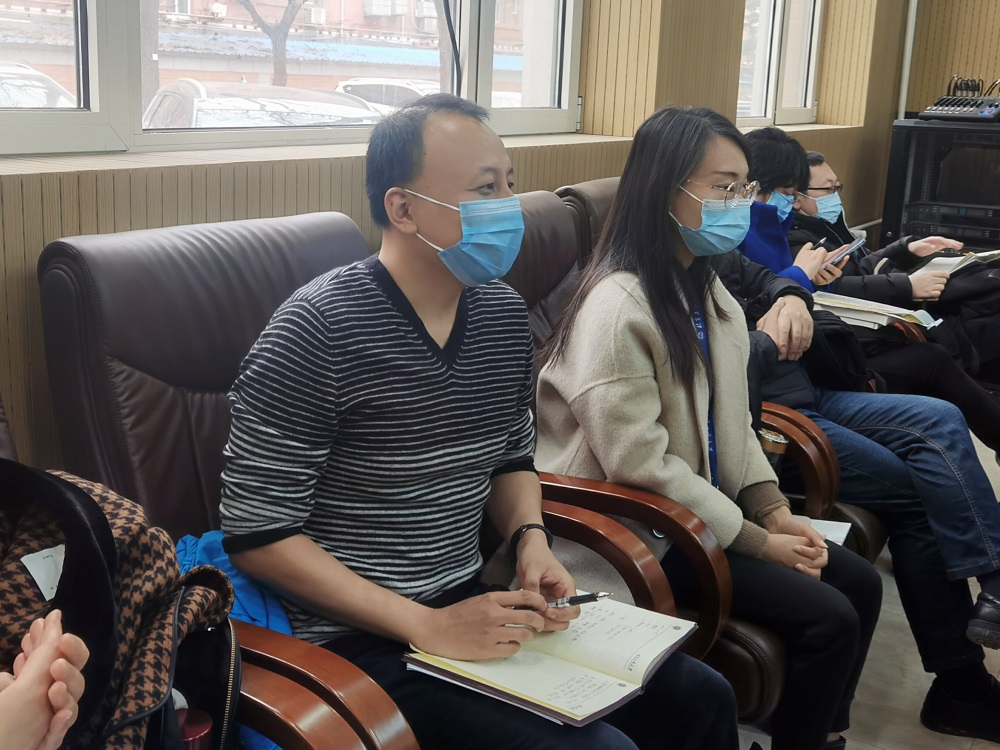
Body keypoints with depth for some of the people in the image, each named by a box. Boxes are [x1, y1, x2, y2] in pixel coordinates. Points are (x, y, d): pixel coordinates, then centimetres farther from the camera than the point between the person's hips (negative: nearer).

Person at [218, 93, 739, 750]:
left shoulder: (505, 313, 3)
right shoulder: (320, 330, -18)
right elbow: (257, 534, -16)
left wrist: (531, 538, -4)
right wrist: (428, 627, -20)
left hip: (476, 604, 7)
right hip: (364, 642, -7)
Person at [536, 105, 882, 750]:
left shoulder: (707, 291, 7)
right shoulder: (617, 307, -23)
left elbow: (731, 421, 12)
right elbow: (642, 466, -25)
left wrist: (775, 512, -2)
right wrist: (756, 541, -18)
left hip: (705, 503, 9)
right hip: (641, 531, -9)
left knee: (859, 583, 4)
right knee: (828, 617, -14)